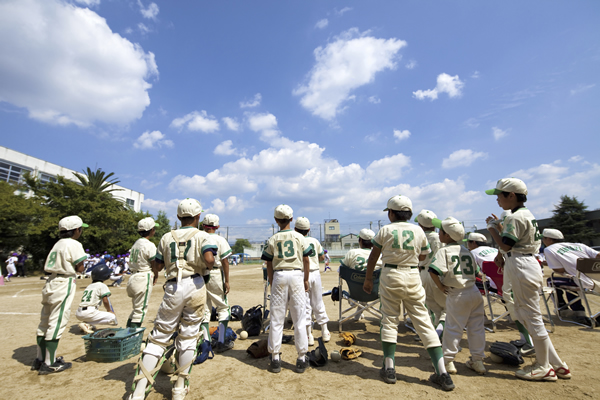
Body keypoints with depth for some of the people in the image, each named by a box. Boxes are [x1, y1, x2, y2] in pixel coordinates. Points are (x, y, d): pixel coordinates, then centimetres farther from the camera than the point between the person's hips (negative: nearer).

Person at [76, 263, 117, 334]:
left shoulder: (89, 286, 20)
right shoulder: (102, 285, -1)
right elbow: (105, 301, -4)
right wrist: (109, 311, 14)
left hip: (78, 314, 8)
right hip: (88, 313, -8)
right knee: (112, 317, -5)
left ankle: (87, 323, 8)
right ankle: (87, 324, -11)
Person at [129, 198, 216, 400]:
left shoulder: (167, 237, 10)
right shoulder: (202, 236, -1)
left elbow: (158, 266, 13)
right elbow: (209, 259, -18)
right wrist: (208, 266, 3)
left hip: (173, 288, 2)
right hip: (195, 286, -1)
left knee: (159, 336, 13)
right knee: (188, 337, 11)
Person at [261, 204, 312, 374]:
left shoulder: (272, 239, 2)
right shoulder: (299, 237, 2)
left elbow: (269, 265, 4)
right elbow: (306, 261, 3)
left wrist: (271, 282, 15)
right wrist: (306, 280, 14)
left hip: (279, 276, 1)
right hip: (296, 275, 0)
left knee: (276, 318, 9)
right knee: (299, 319, 7)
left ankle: (275, 359, 16)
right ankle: (301, 359, 15)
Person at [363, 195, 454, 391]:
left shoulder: (385, 230, -5)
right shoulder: (418, 230, 3)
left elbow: (373, 257, 0)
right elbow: (423, 255, 13)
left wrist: (368, 279, 10)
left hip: (391, 276, -2)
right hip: (413, 277, 3)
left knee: (389, 321, 9)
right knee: (423, 321, 9)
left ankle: (389, 368, 15)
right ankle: (442, 373, 12)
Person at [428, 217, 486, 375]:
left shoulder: (444, 251, -12)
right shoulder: (466, 250, 9)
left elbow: (433, 271, -24)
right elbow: (476, 271, 16)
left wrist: (440, 286, -11)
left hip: (457, 295, -6)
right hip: (474, 291, 6)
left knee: (453, 328, 4)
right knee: (476, 327, 15)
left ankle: (448, 361, 14)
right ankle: (478, 361, 27)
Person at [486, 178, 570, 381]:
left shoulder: (516, 217, -16)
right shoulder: (526, 214, 16)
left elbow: (505, 246, -17)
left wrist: (492, 228, -7)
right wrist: (499, 227, 15)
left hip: (522, 267, -11)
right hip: (525, 264, 11)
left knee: (532, 317, 1)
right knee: (525, 315, 17)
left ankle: (544, 368, 16)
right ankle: (556, 364, 26)